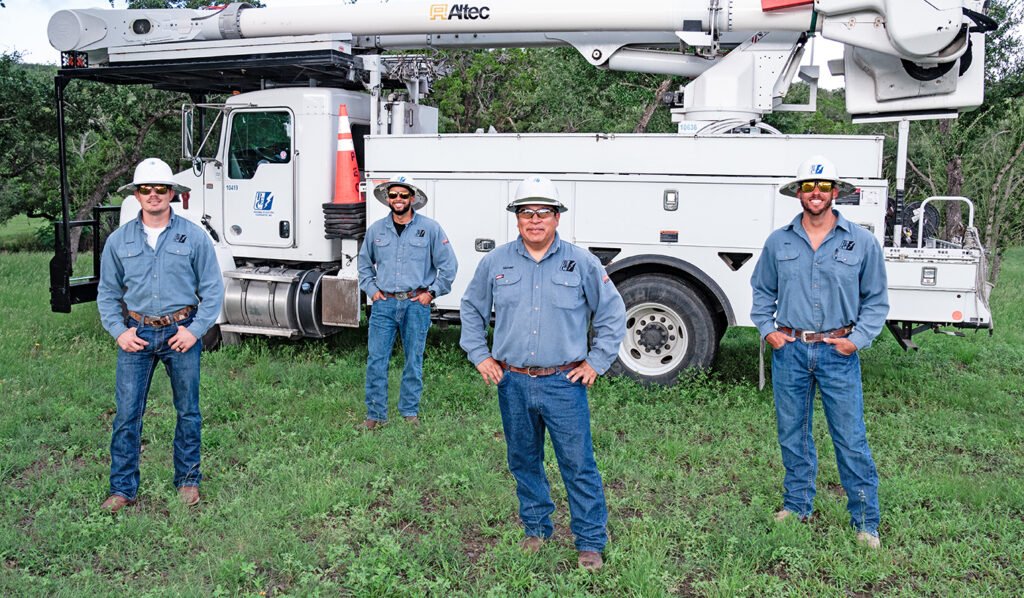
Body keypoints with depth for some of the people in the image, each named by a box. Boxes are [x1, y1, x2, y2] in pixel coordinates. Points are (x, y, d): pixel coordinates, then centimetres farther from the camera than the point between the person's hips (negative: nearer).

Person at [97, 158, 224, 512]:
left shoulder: (193, 237, -2)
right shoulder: (119, 240, 4)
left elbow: (212, 289, -1)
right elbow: (107, 292, 11)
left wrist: (195, 330, -9)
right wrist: (118, 331, -1)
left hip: (180, 333, -1)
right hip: (137, 333, 1)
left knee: (188, 412, 9)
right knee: (127, 414, 2)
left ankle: (188, 480, 25)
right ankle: (122, 489, 14)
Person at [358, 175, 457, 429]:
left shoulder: (430, 228, -1)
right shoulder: (376, 229, 7)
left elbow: (449, 265, 2)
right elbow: (364, 263, 21)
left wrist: (432, 292, -2)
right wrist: (371, 290, 9)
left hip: (416, 304, -1)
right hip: (384, 303, 2)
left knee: (414, 361, 7)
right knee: (376, 360, -1)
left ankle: (410, 411, 21)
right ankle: (375, 414, 9)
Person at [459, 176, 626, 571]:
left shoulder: (581, 263, 0)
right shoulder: (495, 263, 5)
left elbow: (612, 314, 7)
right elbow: (471, 309, 18)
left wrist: (596, 362, 2)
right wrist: (479, 356, 10)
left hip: (564, 383, -2)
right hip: (513, 383, 3)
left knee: (578, 465, 0)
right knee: (524, 462, 14)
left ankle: (591, 542, 13)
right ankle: (536, 529, 32)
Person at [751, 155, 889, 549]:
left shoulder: (861, 242, 1)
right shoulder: (778, 242, 5)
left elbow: (876, 300, 6)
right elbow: (762, 291, 16)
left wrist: (858, 338, -6)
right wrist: (766, 328, 3)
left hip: (838, 353, -2)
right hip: (789, 351, 2)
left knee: (851, 439, 0)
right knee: (792, 435, 13)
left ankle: (865, 522, 13)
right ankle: (797, 505, 29)